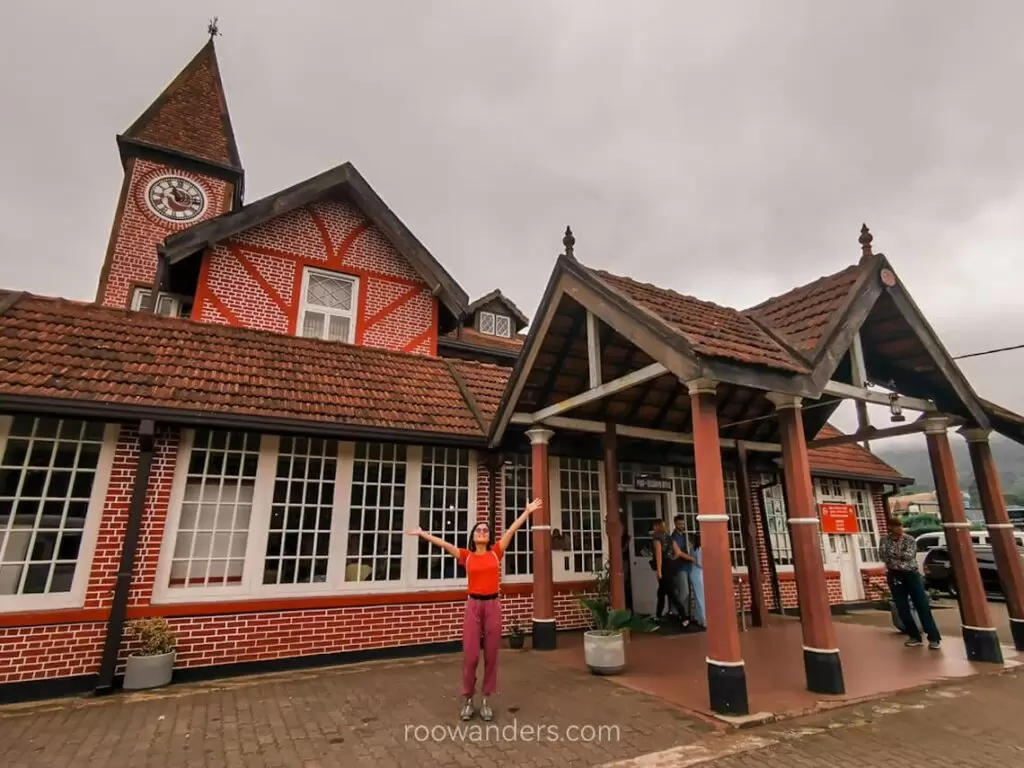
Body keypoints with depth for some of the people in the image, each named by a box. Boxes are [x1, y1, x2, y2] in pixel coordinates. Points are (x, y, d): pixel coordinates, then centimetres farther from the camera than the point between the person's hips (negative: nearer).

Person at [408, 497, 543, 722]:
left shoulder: (495, 552, 4)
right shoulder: (466, 556, 2)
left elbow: (512, 529, 2)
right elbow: (443, 543, -2)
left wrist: (528, 511, 3)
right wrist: (421, 533, -5)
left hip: (493, 605, 1)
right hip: (473, 605, -1)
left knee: (491, 655, 7)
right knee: (470, 655, 1)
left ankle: (485, 700, 21)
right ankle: (467, 700, 19)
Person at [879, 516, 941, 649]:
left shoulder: (909, 539, -2)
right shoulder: (884, 541, 2)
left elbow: (909, 555, -16)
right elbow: (883, 556, -12)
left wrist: (893, 554, -14)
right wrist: (901, 555, -18)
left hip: (912, 574, -1)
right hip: (895, 576, 1)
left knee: (922, 606, -6)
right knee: (902, 609, 3)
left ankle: (934, 637, 1)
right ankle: (915, 637, 15)